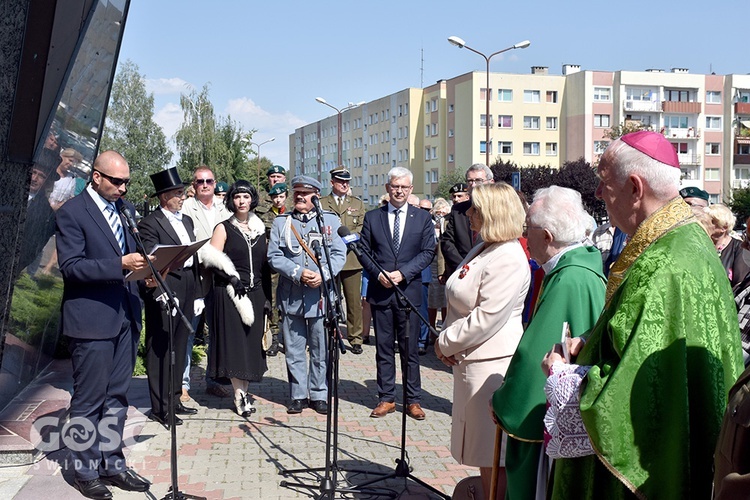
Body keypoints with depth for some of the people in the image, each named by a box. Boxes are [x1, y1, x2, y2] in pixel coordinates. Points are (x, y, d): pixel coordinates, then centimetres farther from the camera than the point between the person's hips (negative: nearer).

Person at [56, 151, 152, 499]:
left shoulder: (127, 209, 13)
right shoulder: (72, 212, -8)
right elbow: (70, 266, -16)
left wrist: (145, 267, -2)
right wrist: (120, 265, -25)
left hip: (125, 316, 7)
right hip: (92, 319, -7)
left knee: (117, 397, 14)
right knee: (89, 400, 4)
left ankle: (112, 464, 26)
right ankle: (85, 471, 19)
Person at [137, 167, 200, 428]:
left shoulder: (187, 220, 16)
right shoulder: (150, 223, -9)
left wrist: (197, 291, 15)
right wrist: (160, 294, -29)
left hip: (187, 291, 8)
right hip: (164, 291, -8)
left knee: (179, 348, 15)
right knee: (160, 349, 0)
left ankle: (174, 399, 26)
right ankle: (159, 408, 7)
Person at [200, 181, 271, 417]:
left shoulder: (259, 228, 12)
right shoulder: (223, 228, 0)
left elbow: (265, 264, 13)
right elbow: (212, 261, -6)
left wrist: (267, 296, 10)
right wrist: (230, 277, -18)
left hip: (255, 293, 4)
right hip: (229, 294, -4)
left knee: (251, 342, 6)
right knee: (233, 341, -4)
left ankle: (244, 390, 17)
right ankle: (240, 395, 2)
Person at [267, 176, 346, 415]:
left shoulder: (330, 220, 7)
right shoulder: (281, 222, 8)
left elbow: (339, 254, 1)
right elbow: (274, 256, 0)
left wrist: (323, 275, -16)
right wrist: (298, 273, -14)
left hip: (321, 295, 0)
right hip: (291, 296, 1)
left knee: (321, 350, 6)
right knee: (294, 350, 6)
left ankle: (319, 395, 18)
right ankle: (298, 395, 17)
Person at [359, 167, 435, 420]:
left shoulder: (423, 218, 5)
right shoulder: (372, 217, 7)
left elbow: (427, 252, -1)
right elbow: (364, 251, 6)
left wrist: (402, 273, -13)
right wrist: (378, 273, -11)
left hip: (409, 290, -1)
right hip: (380, 292, 1)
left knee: (410, 349, 5)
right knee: (384, 348, 8)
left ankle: (413, 400, 14)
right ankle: (386, 398, 17)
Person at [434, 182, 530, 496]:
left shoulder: (508, 259, -19)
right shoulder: (482, 250, 13)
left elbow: (486, 318, -24)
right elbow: (460, 303, 20)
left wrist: (446, 342, -12)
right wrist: (448, 342, 6)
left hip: (491, 364, -10)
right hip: (469, 360, 10)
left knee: (493, 456, 1)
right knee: (482, 449, 20)